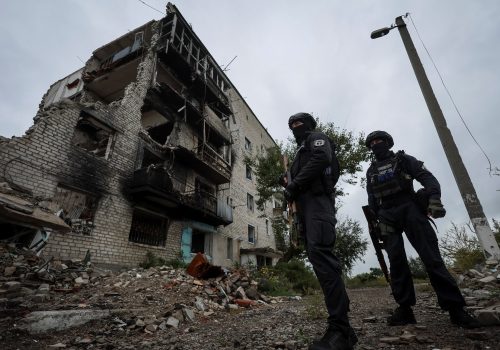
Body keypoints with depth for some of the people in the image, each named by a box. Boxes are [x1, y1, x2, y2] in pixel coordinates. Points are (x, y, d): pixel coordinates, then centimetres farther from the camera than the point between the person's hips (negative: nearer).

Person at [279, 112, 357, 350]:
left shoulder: (316, 137, 11)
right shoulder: (302, 151, 36)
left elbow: (321, 159, -12)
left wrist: (294, 185, -14)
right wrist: (288, 184, 10)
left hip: (317, 201, -9)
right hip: (307, 205, 9)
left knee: (319, 252, -22)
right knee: (316, 255, 2)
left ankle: (339, 330, -22)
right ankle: (342, 329, 7)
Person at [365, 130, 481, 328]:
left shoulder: (403, 159, 12)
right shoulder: (371, 172, 20)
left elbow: (427, 177, -1)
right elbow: (372, 200, 16)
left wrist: (434, 198, -19)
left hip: (410, 208, -2)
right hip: (387, 217, 3)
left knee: (431, 257, -8)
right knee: (396, 261, -5)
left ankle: (455, 308, -2)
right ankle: (405, 309, -1)